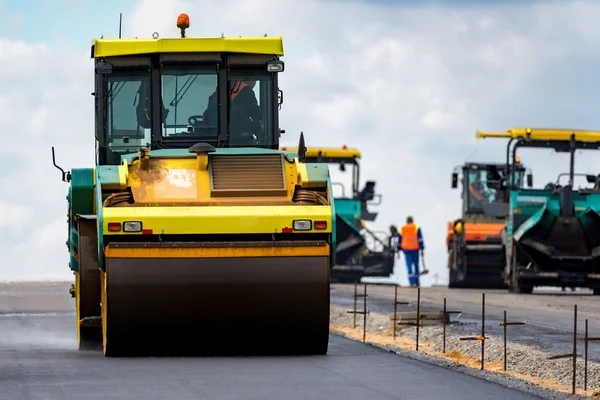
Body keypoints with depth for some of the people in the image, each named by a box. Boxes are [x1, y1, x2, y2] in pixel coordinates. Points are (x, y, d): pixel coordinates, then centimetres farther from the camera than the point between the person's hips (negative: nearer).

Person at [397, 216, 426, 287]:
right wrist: (422, 249, -7)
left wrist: (399, 249, 23)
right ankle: (417, 282, 16)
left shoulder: (402, 229, 8)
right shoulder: (416, 228, 2)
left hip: (406, 249, 0)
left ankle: (412, 282, -18)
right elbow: (420, 239, -6)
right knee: (416, 265, 11)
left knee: (409, 266, -4)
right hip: (415, 249, 0)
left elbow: (399, 241, 13)